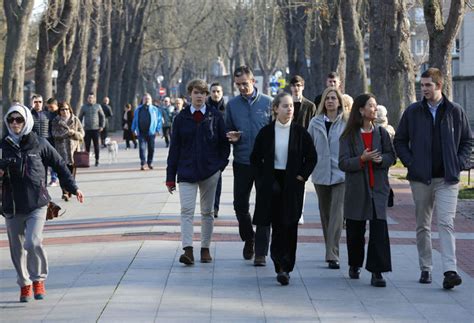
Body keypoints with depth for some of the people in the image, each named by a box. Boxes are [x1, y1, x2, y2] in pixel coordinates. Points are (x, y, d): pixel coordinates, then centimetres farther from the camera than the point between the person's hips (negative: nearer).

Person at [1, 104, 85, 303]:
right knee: (17, 248, 7)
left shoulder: (39, 144, 0)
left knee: (33, 242, -17)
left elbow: (59, 165, 7)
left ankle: (38, 279, 5)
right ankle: (24, 284, 24)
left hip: (37, 204, -2)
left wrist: (73, 188, 5)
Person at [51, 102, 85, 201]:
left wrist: (74, 133, -12)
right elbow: (54, 133, -5)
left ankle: (69, 191, 17)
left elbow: (81, 133, 8)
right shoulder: (56, 121, 6)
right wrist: (66, 133, -15)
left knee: (72, 171, 4)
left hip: (73, 148, 2)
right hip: (61, 148, -2)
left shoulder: (75, 120, 10)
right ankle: (65, 192, -18)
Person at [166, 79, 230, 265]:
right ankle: (188, 251, -20)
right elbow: (174, 147, 4)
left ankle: (205, 249, 18)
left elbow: (224, 143, 8)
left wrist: (221, 164, -3)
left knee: (207, 212, 9)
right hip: (187, 171, 0)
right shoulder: (182, 118, 3)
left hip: (210, 171, 1)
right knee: (187, 210, -13)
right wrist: (170, 177, 1)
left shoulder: (215, 116, 2)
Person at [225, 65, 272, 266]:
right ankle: (248, 239, 31)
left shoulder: (267, 102, -1)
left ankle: (260, 252, 4)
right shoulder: (232, 105, 6)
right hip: (242, 163, 2)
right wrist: (231, 137, -8)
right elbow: (228, 130, 14)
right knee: (240, 205, 5)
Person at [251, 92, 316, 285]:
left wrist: (302, 175, -3)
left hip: (292, 184, 0)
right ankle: (282, 266, 3)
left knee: (290, 225, -2)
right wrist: (264, 177, 0)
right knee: (277, 224, -2)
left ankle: (284, 267, 3)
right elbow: (255, 158, 9)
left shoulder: (300, 132, 1)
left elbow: (312, 157, 6)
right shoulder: (266, 132, 2)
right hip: (272, 183, 0)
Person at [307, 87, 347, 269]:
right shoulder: (316, 123, 5)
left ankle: (332, 255, -13)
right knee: (325, 213, 13)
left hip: (341, 174, -3)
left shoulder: (346, 123, -2)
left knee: (337, 214, -11)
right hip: (321, 174, 3)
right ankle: (331, 252, 27)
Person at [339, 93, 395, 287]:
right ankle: (354, 265, 31)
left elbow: (391, 156, 8)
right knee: (355, 230, 9)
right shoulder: (349, 136, -1)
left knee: (379, 229, -12)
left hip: (378, 188, 1)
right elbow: (343, 163, -7)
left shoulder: (381, 133, 7)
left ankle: (377, 273, -13)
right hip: (356, 190, -1)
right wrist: (362, 159, -21)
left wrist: (381, 159, -13)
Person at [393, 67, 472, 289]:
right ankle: (425, 269, 18)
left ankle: (450, 271, -19)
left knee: (446, 223, -12)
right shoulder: (412, 112, 4)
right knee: (423, 226, 9)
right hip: (420, 178, 2)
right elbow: (399, 140, 10)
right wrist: (410, 162, -2)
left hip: (447, 179, -2)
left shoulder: (455, 111, 2)